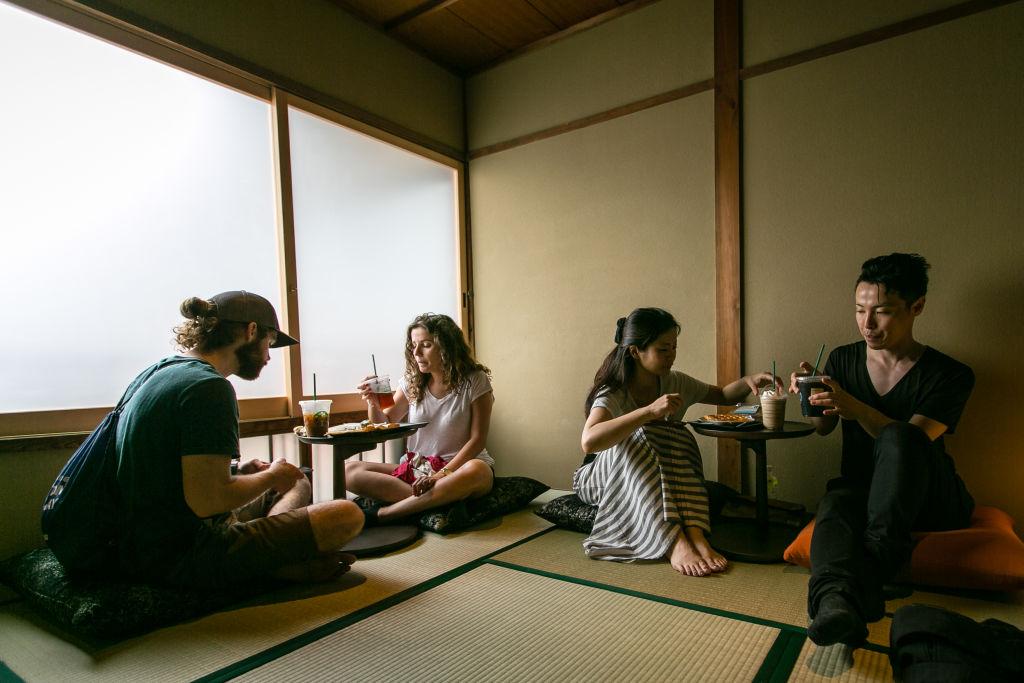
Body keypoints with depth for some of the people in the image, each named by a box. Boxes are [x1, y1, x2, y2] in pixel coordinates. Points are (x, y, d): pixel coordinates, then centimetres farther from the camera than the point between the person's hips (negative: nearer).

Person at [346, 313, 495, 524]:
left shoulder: (475, 381, -8)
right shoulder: (412, 382, 5)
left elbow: (477, 440, -11)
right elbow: (383, 426, 12)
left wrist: (442, 474, -22)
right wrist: (373, 404, -10)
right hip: (416, 468, 4)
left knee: (475, 471, -40)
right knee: (350, 471, -16)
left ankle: (379, 514, -29)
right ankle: (439, 502, -29)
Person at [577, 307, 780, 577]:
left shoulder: (675, 383, -2)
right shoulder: (612, 394, -22)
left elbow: (722, 395, 14)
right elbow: (589, 441, -42)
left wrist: (748, 380, -9)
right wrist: (650, 411, -46)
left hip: (664, 480, 5)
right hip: (608, 478, -5)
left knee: (679, 438, -25)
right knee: (636, 440, -35)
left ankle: (695, 534, -37)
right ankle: (675, 543, -43)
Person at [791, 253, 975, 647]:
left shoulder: (950, 376, -5)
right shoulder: (843, 360, 6)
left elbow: (911, 438, -19)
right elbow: (823, 429, 6)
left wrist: (854, 408, -36)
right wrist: (813, 399, -17)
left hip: (928, 499, -1)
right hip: (861, 487, 2)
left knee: (898, 435, -34)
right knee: (835, 502, -37)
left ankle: (877, 559, -36)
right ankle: (837, 603, -62)